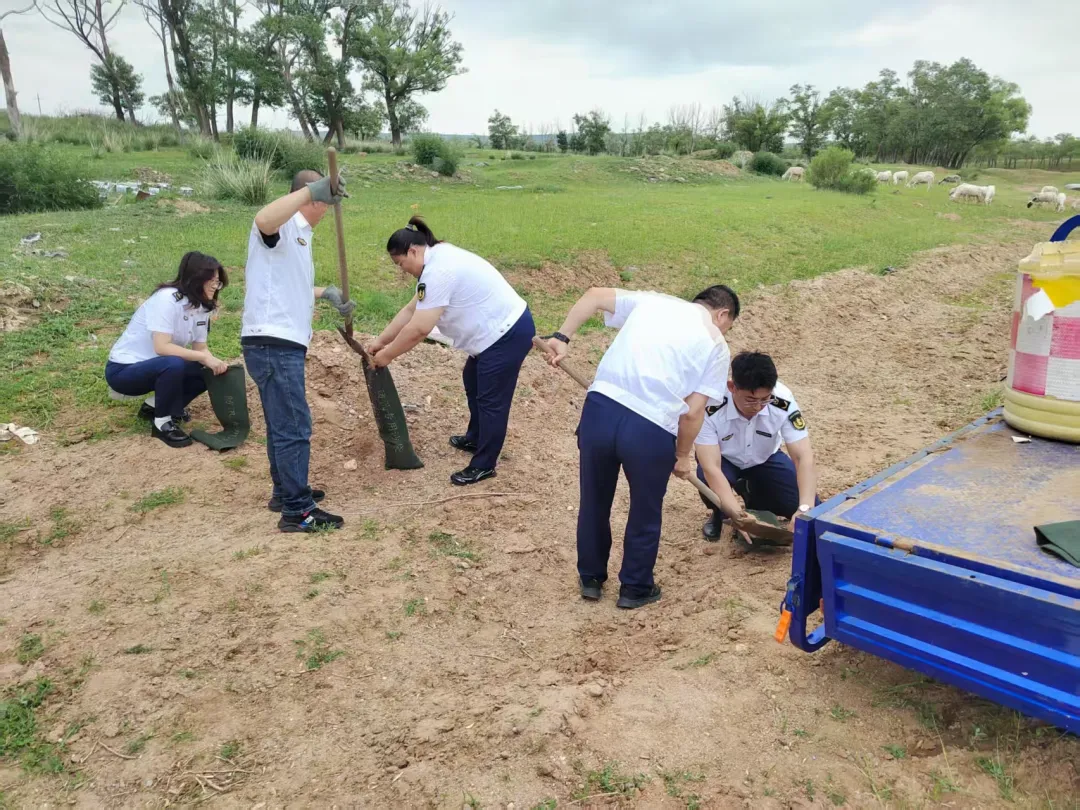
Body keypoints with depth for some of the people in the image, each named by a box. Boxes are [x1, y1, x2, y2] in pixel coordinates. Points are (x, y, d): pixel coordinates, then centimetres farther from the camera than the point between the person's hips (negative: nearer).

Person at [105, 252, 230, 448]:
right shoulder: (167, 299, -24)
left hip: (154, 367, 8)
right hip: (123, 370, -8)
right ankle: (162, 422, -14)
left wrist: (215, 363, -21)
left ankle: (155, 406, 12)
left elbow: (200, 348, 0)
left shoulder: (201, 306, 1)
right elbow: (162, 347, -32)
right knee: (174, 364, -35)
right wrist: (204, 358, -32)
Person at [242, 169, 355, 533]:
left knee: (284, 425, 20)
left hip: (282, 344, 11)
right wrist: (312, 191, -40)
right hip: (272, 344, -11)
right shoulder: (284, 224, -10)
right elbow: (263, 220, -36)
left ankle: (286, 492, 34)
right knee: (294, 427, -5)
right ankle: (297, 511, 3)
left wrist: (326, 293, 20)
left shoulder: (299, 234, 20)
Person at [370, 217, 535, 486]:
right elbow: (411, 310, 16)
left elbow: (419, 328, -23)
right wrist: (381, 340, 16)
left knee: (491, 399, -1)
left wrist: (387, 355, -10)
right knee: (473, 381, 26)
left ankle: (483, 466, 12)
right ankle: (475, 438, 43)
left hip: (509, 334, -11)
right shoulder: (439, 259, 10)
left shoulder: (437, 272, -23)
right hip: (501, 329, 11)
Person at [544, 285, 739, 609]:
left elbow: (594, 295, 17)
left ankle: (591, 579, 41)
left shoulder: (652, 300, 20)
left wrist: (562, 337, 15)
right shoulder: (716, 346, 9)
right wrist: (682, 456, 17)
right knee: (645, 513, 22)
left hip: (600, 408, 3)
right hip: (651, 429, -3)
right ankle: (635, 588, 37)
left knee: (593, 501, 23)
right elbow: (692, 412, 3)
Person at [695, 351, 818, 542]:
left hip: (764, 460, 2)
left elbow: (804, 457, -30)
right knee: (709, 480, -37)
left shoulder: (783, 401, -30)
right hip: (724, 460, -2)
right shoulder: (711, 406, -36)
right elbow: (711, 468, -39)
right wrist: (734, 512, -53)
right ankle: (718, 515, 1)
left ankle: (752, 492, 15)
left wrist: (805, 509, -44)